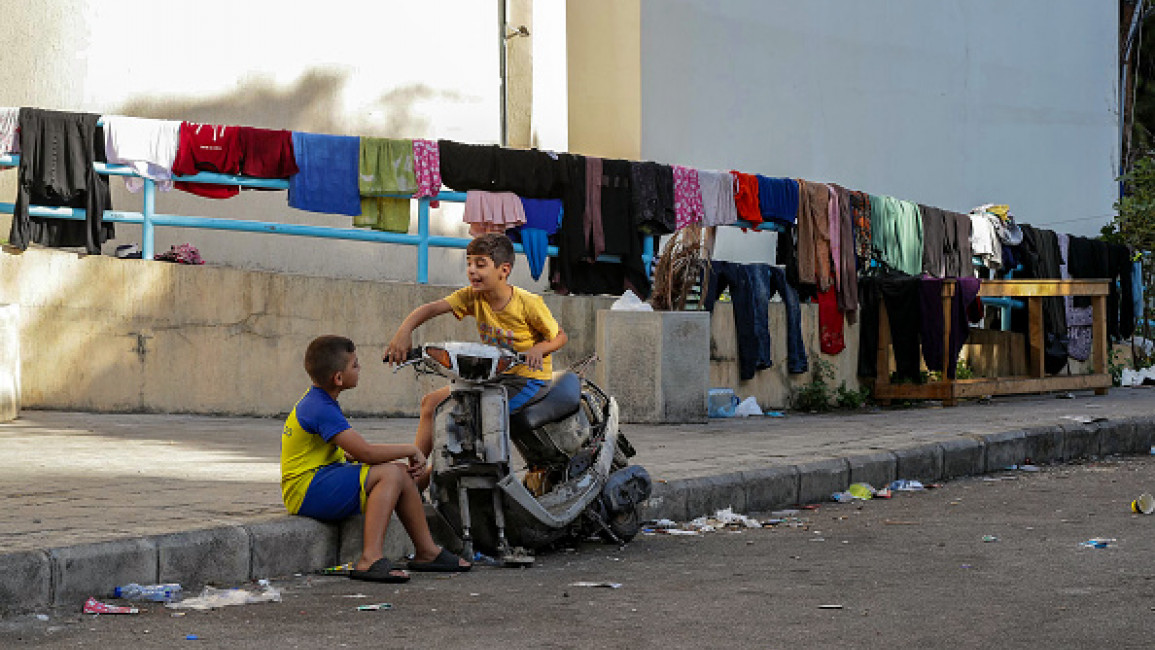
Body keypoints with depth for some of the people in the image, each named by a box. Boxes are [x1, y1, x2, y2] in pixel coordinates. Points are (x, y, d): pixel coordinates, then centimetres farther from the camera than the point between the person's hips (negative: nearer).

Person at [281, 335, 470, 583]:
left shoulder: (318, 401, 13)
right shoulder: (321, 410, -20)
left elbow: (352, 452, 17)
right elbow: (366, 452, -25)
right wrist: (410, 450, -12)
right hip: (305, 491, -10)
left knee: (403, 474, 6)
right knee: (390, 474, -24)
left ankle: (427, 551, 12)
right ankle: (370, 559, -34)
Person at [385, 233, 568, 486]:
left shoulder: (528, 303, -18)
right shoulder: (473, 296, -4)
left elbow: (560, 336, -8)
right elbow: (431, 308, -15)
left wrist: (537, 349, -29)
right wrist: (404, 331, -32)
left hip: (528, 378, -8)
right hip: (493, 375, 8)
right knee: (431, 403, 4)